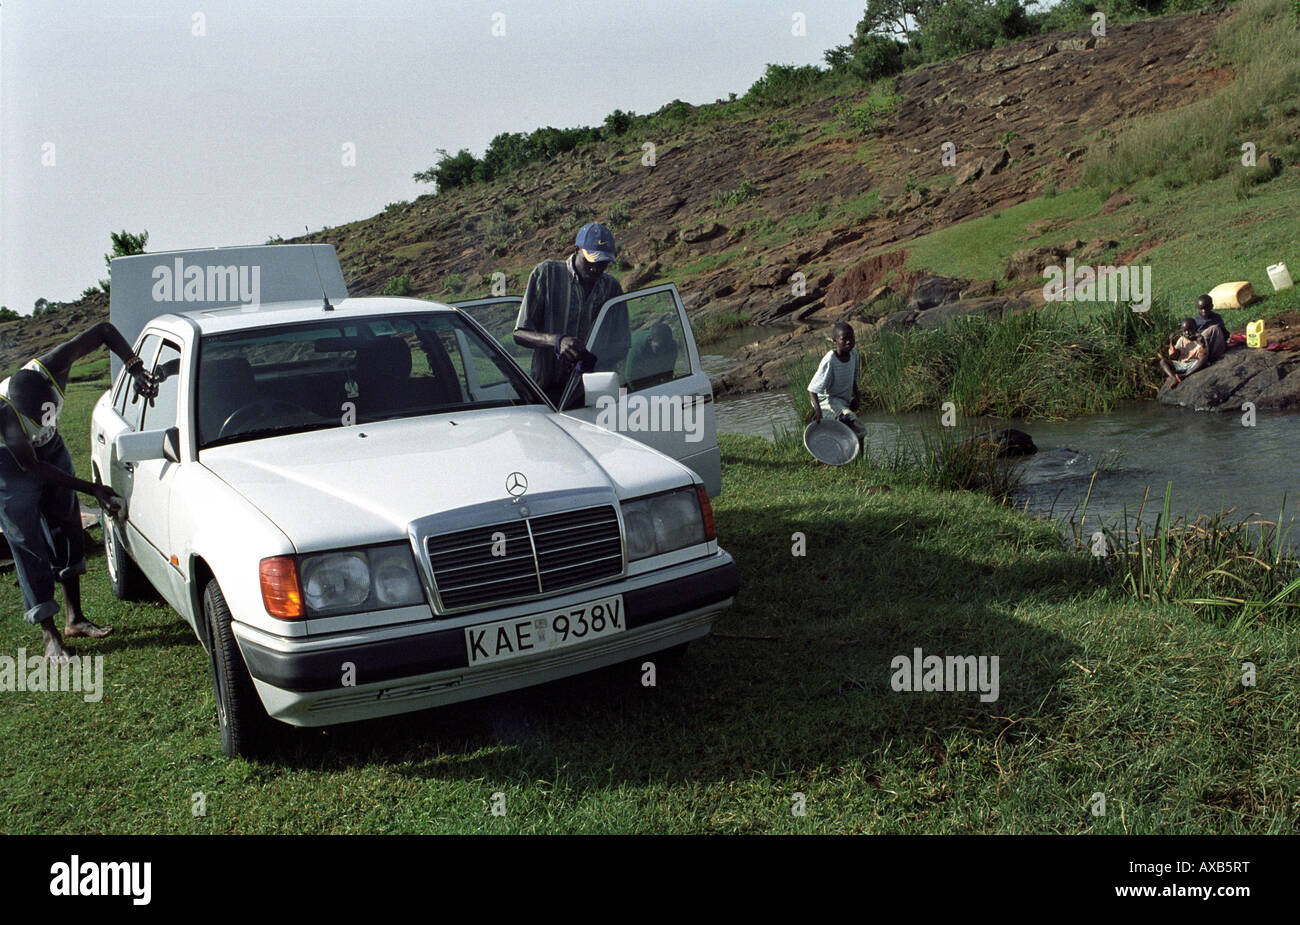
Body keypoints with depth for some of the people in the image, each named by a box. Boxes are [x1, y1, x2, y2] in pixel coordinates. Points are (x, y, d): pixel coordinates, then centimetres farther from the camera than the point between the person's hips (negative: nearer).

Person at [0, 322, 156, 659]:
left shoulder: (52, 366, -30)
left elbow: (104, 331, -19)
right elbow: (31, 467, -28)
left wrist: (135, 368, -34)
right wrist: (93, 489, -28)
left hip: (50, 447, 6)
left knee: (68, 527, 8)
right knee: (30, 546, -7)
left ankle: (76, 619, 19)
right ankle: (49, 636, -1)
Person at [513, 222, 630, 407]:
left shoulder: (611, 287, 12)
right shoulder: (546, 273, 1)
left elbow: (621, 345, 8)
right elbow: (520, 334, -3)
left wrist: (596, 360, -16)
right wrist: (557, 341, -25)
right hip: (548, 389, -3)